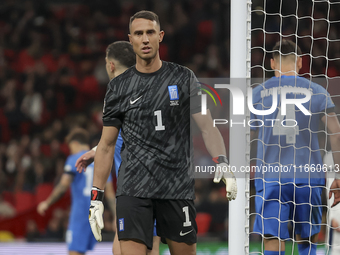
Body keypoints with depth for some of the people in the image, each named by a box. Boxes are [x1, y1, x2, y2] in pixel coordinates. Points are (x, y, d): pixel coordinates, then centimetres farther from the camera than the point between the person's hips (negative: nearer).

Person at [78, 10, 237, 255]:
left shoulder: (183, 78, 6)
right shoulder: (119, 86, 8)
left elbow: (207, 126, 2)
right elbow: (107, 144, 10)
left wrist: (222, 163, -16)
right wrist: (96, 197, 5)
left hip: (178, 188, 0)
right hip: (133, 189, 0)